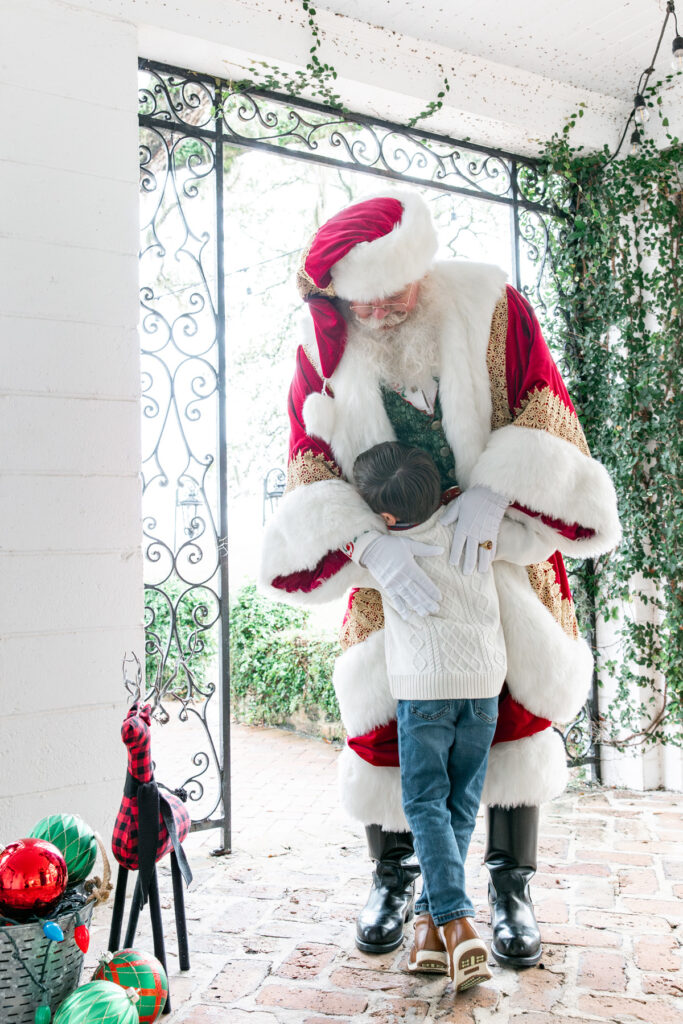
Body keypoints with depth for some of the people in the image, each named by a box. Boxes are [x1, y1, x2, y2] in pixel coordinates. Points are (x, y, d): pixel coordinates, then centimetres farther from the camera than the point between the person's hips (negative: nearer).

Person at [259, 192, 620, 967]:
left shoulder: (491, 308, -13)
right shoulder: (323, 351, -11)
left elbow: (546, 410, -13)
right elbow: (311, 468, -15)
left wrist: (493, 492, -29)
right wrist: (371, 546, -32)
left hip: (497, 539, 0)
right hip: (389, 557, 1)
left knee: (518, 704, -1)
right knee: (381, 709, 0)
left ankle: (511, 885, 16)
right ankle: (393, 874, 22)